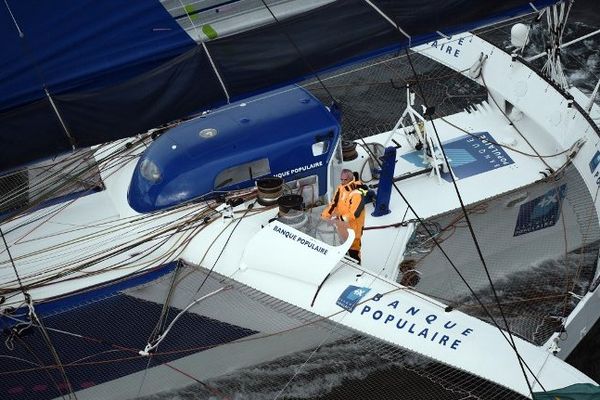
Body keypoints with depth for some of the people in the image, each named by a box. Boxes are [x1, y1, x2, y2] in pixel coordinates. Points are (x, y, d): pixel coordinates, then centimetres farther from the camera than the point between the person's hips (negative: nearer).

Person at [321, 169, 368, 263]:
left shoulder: (358, 194, -26)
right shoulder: (341, 188, -5)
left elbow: (353, 214, -29)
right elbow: (333, 203, -1)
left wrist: (338, 218, -26)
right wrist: (324, 216, -11)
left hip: (353, 227, -7)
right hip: (341, 225, 7)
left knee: (353, 250, 3)